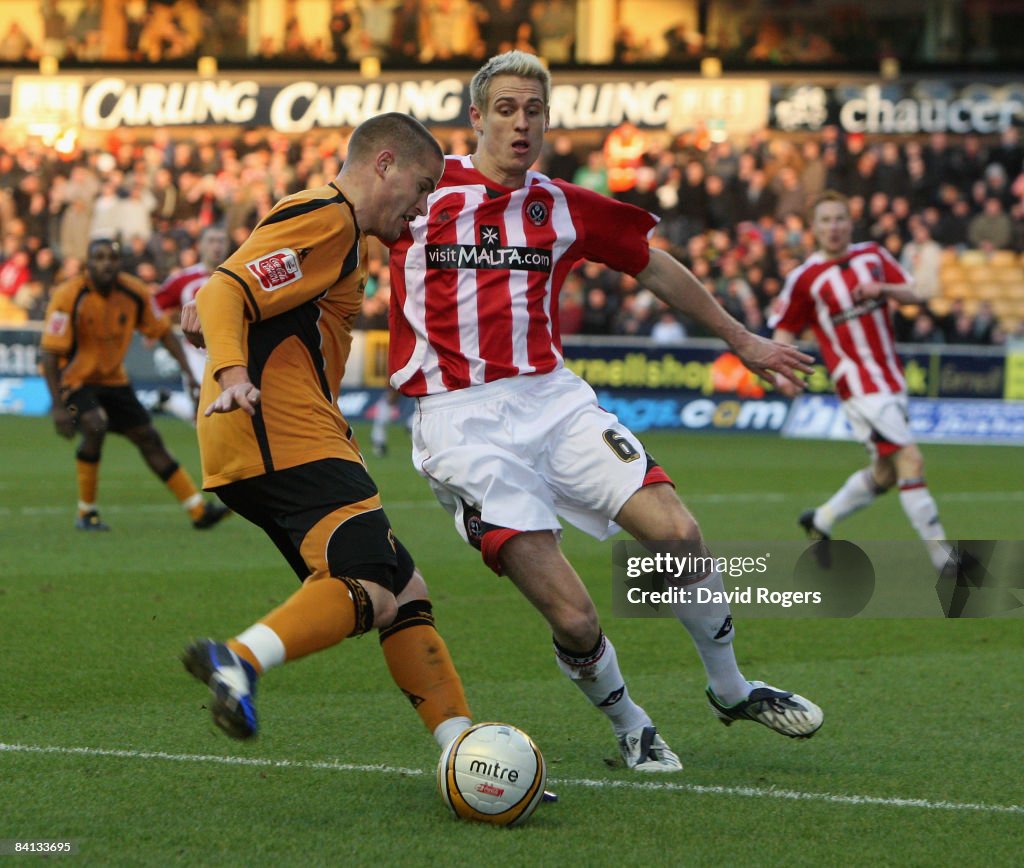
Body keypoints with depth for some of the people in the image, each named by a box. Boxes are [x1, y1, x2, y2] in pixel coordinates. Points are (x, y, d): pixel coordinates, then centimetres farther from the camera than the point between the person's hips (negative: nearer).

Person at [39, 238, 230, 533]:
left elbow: (163, 331, 4)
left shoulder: (135, 293, -10)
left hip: (112, 379, 5)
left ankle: (199, 510, 14)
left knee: (149, 439, 7)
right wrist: (58, 406, -28)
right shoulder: (69, 297, -24)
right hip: (73, 378, -5)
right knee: (95, 426, -31)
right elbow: (49, 353, -23)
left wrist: (188, 372, -2)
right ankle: (86, 513, -16)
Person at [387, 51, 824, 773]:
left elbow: (654, 267, 24)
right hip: (462, 424, -4)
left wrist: (739, 339, 31)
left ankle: (731, 691, 12)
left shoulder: (564, 208, 9)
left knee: (678, 532, -15)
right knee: (573, 617, -16)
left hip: (553, 397, 4)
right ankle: (629, 725, 16)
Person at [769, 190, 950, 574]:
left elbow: (912, 294, 10)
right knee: (911, 460, -17)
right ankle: (942, 558, -16)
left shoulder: (873, 255, 6)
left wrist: (884, 289, -11)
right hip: (859, 384, -6)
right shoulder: (804, 278, -6)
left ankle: (821, 520, 35)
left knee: (885, 473, 14)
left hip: (892, 380, 6)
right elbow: (784, 328, 3)